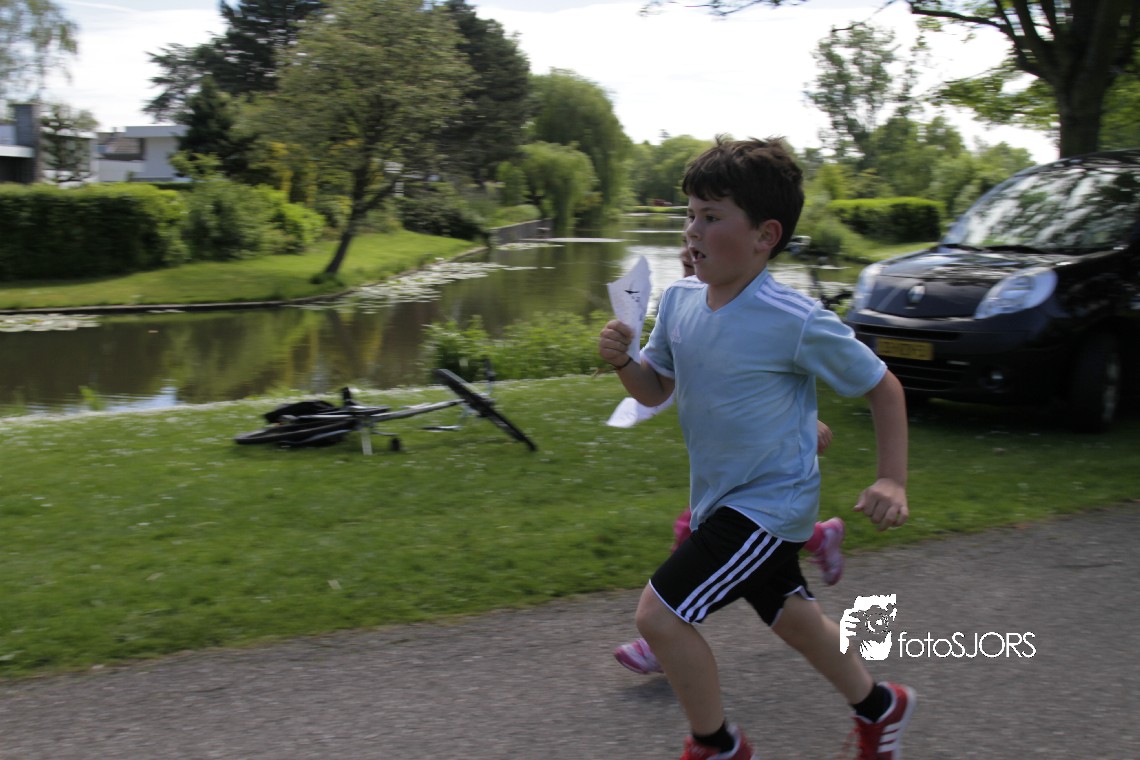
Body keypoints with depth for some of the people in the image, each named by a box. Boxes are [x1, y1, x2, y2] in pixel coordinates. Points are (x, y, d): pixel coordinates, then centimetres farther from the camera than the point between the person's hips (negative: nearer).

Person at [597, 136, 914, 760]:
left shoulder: (798, 323, -24)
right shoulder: (679, 300, -6)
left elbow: (883, 388, -11)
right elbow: (656, 390, 7)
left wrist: (892, 481, -14)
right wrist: (622, 361, -13)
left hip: (768, 503, -7)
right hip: (720, 497, 8)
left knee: (658, 614, -12)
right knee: (789, 615, 24)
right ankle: (877, 705, 50)